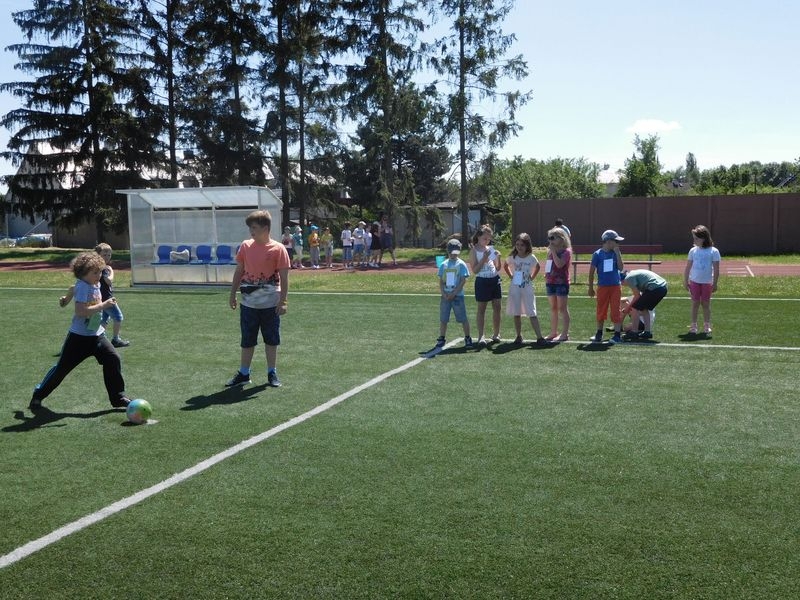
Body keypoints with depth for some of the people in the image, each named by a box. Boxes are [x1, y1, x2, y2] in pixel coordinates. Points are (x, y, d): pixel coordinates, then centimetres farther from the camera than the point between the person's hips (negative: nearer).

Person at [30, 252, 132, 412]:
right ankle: (38, 394, 23)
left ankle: (118, 396, 4)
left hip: (96, 334, 7)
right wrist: (103, 305, -31)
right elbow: (80, 311, -31)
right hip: (79, 336, -7)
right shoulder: (82, 286, -20)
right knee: (62, 367, 3)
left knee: (113, 359, -5)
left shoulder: (96, 284, 6)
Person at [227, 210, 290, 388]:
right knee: (247, 340, 11)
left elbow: (284, 278, -9)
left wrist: (282, 301, -14)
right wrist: (233, 294, 9)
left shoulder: (278, 249, -8)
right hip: (248, 303, 3)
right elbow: (239, 271, 11)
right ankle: (243, 374, 21)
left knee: (271, 340, 8)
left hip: (270, 304, -3)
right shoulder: (245, 246, 3)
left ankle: (272, 373, 21)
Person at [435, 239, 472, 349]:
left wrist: (453, 293, -13)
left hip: (457, 295, -3)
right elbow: (441, 281, 8)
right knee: (443, 319, 7)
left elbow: (463, 281, -7)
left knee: (463, 318, -1)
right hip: (445, 296, 4)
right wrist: (444, 294, -6)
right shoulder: (443, 265, 8)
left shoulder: (461, 264, -2)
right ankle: (441, 339, 17)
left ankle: (467, 338, 10)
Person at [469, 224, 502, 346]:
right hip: (482, 281, -5)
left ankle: (496, 334, 20)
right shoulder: (474, 251, -4)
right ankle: (481, 336, 1)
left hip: (495, 280, 5)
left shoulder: (492, 249, 9)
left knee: (497, 307, 8)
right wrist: (484, 258, -19)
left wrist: (498, 257, -5)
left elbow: (498, 268, 13)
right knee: (481, 309, -1)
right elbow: (475, 270, -11)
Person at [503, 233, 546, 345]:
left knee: (532, 313, -6)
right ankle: (519, 336, 16)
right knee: (516, 313, 5)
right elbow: (506, 266, 18)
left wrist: (532, 277, 6)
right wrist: (511, 276, 7)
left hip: (527, 287, -1)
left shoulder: (531, 257, -3)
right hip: (515, 287, 1)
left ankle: (539, 337, -7)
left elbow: (538, 267, 16)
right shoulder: (512, 257, -1)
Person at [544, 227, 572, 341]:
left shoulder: (566, 251, -9)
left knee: (562, 308, -4)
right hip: (550, 282, 8)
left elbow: (559, 264, -23)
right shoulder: (551, 251, 14)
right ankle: (553, 332, 20)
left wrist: (553, 251, -18)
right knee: (553, 308, 13)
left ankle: (565, 334, 0)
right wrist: (546, 275, 7)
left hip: (561, 282, -8)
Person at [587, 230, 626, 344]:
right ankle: (599, 334, 21)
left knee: (615, 311, 0)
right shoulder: (598, 254, -3)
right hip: (602, 287, -1)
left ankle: (617, 335, 5)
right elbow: (592, 271, 1)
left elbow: (621, 268, -5)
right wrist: (591, 288, 2)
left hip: (615, 286, 1)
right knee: (601, 311, 8)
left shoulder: (615, 253, 4)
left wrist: (617, 253, -9)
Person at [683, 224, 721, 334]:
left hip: (707, 282, -2)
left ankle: (707, 325, 16)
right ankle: (693, 325, 12)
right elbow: (688, 267, 7)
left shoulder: (714, 251, -7)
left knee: (706, 304, 6)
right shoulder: (693, 251, 1)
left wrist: (715, 284, -7)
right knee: (695, 303, 6)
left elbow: (716, 269, -5)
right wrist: (685, 281, 5)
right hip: (694, 281, 2)